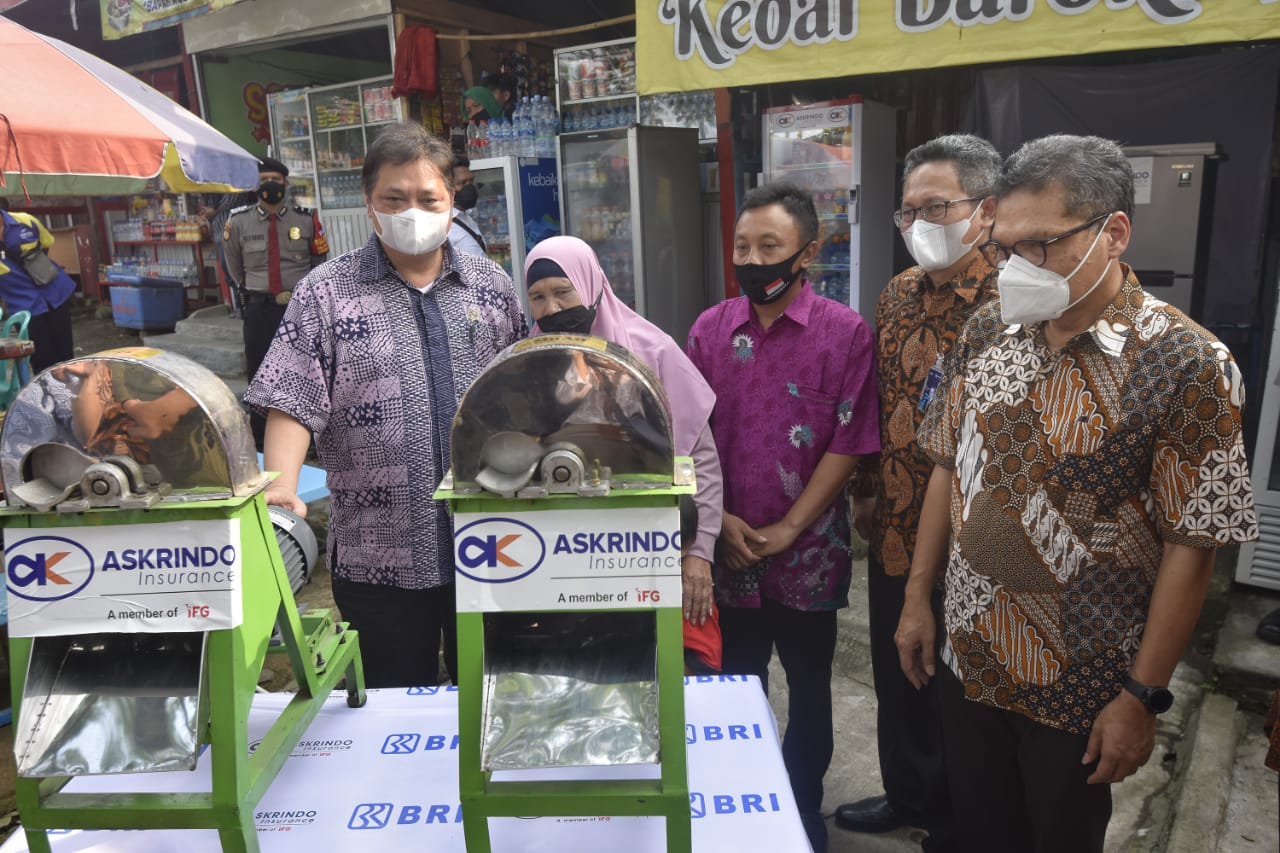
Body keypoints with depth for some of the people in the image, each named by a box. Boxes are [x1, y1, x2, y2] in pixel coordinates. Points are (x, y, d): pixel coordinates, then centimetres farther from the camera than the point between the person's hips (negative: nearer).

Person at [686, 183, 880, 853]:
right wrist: (721, 520, -7)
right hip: (728, 552, 2)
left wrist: (786, 530, -13)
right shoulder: (709, 329, 1)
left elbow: (847, 445, -10)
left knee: (808, 689, 15)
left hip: (808, 553, -2)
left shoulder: (846, 333, -9)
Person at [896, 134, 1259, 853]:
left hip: (1080, 688, -4)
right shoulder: (987, 332, -2)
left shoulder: (1186, 364, -17)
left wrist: (1143, 697, -13)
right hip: (968, 661, 4)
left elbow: (1191, 547, -15)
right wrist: (918, 598, 7)